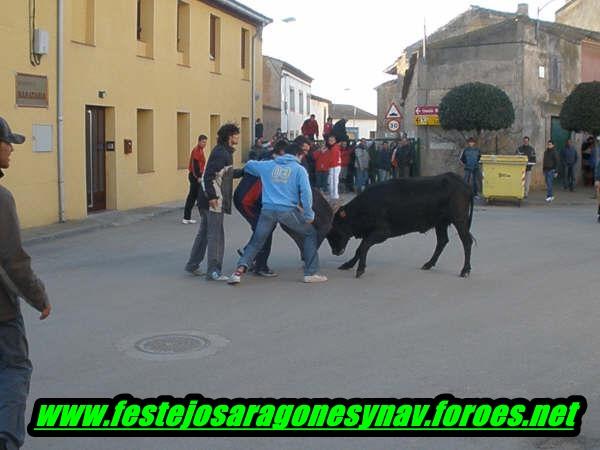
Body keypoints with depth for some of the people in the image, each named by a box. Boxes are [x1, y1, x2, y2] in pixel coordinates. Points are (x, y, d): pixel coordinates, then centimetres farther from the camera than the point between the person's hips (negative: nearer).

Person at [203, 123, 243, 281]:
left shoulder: (227, 152, 16)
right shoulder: (220, 152, -14)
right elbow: (209, 175, -21)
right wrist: (212, 196, -24)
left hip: (220, 199, 10)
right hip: (215, 199, -10)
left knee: (218, 234, 13)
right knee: (215, 234, -7)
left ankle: (215, 269, 19)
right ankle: (213, 271, -3)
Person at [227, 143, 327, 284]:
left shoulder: (267, 165, 16)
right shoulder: (299, 169, 6)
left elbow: (249, 165, 29)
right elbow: (306, 192, -4)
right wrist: (308, 215, -1)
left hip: (268, 210, 3)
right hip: (288, 210, -3)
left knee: (255, 242, 12)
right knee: (310, 234, 15)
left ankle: (240, 270, -8)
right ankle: (310, 273, 12)